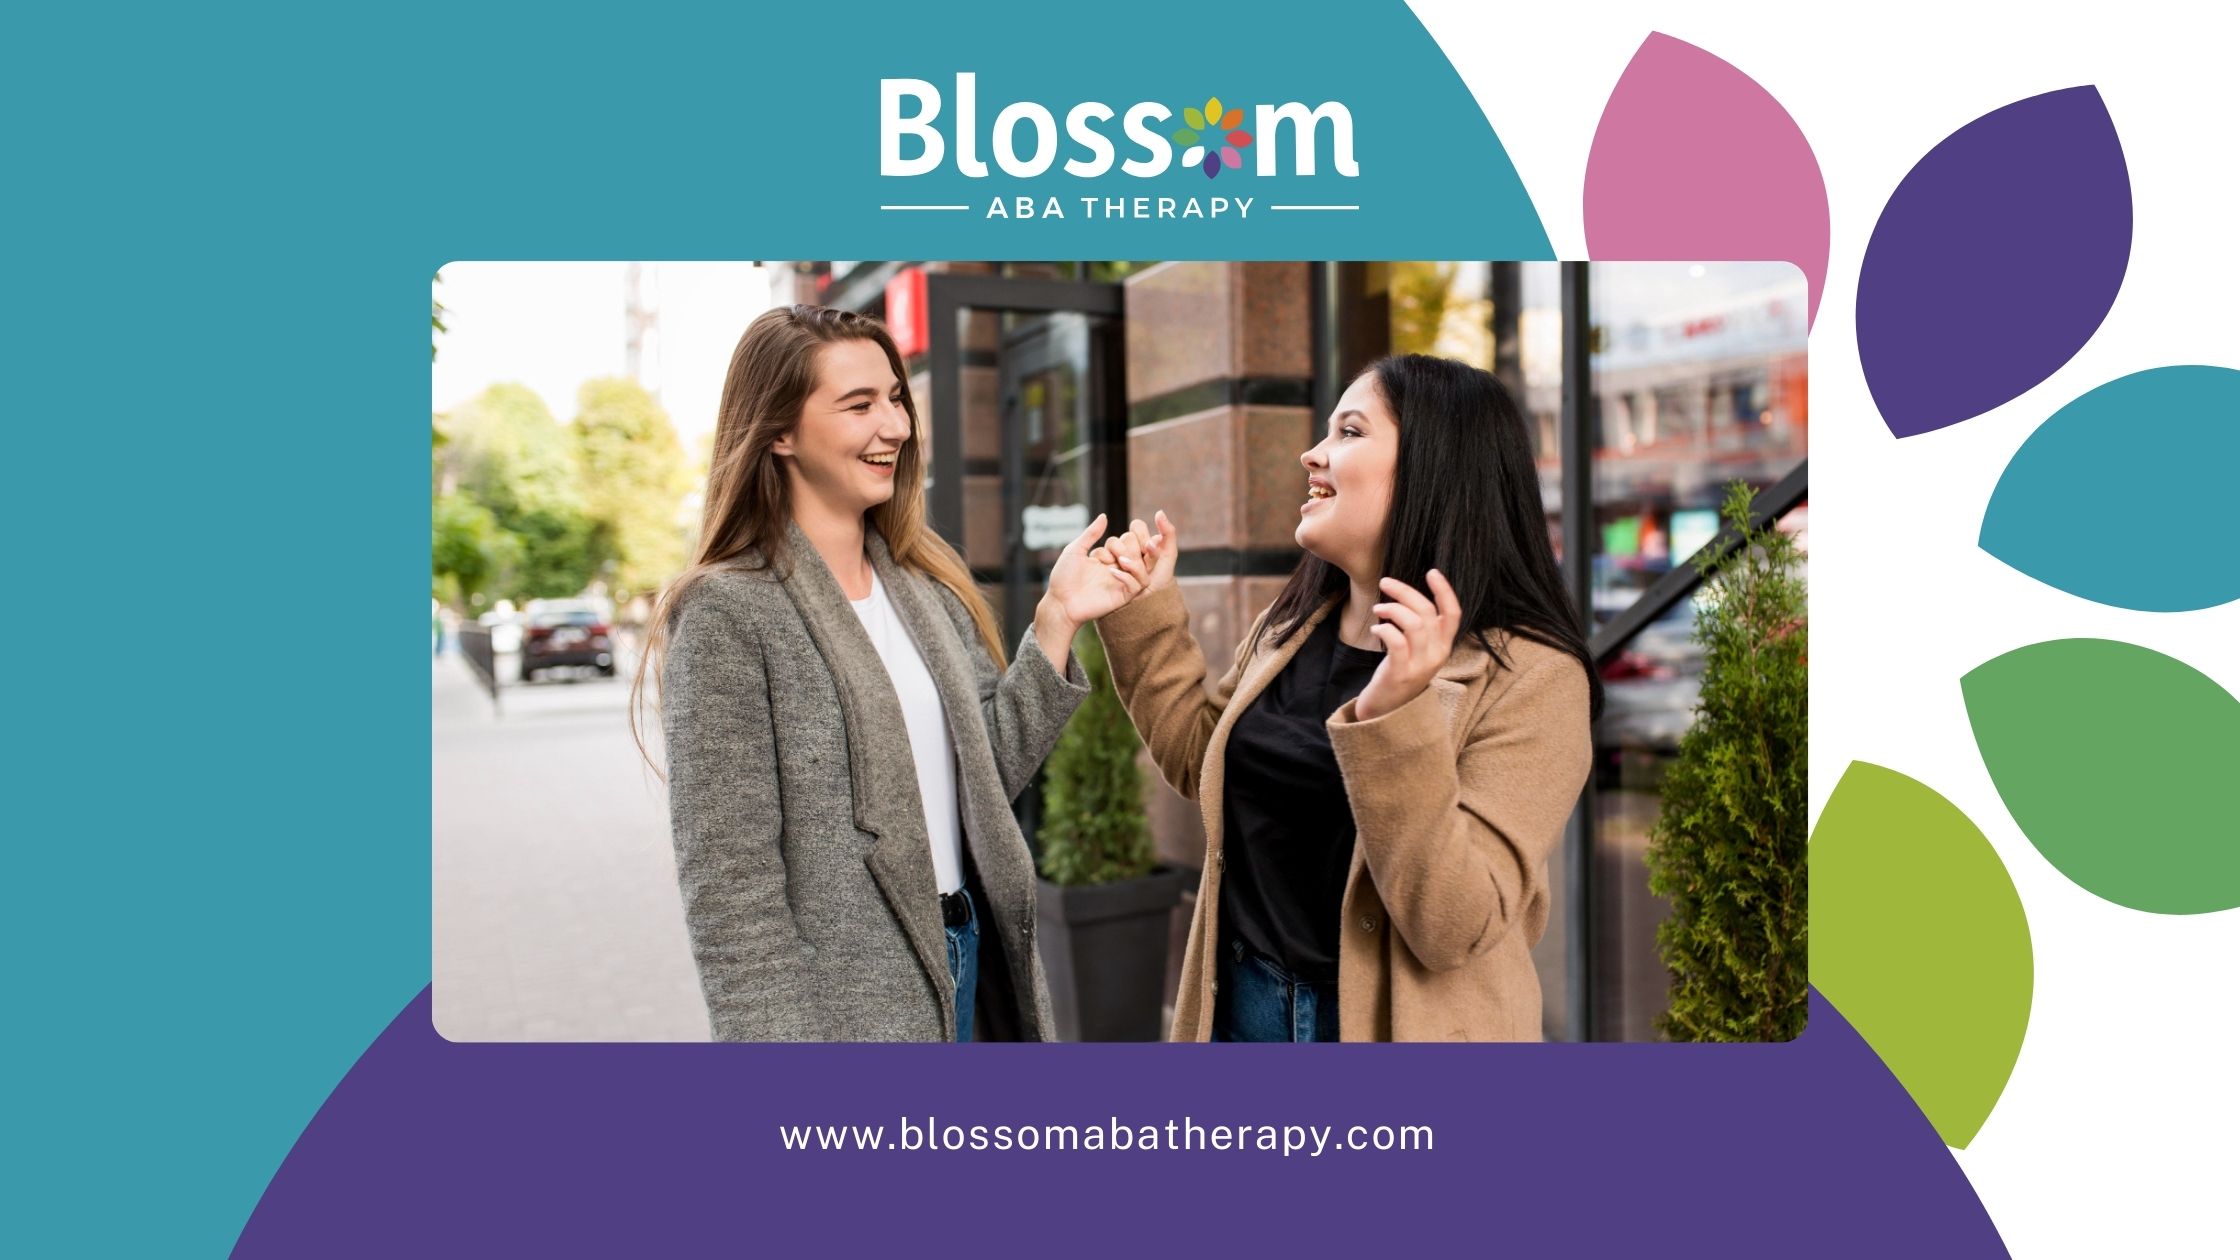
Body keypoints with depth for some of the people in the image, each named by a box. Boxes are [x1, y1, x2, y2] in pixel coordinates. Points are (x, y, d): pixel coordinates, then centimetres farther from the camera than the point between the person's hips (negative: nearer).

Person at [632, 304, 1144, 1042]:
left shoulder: (927, 585, 6)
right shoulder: (728, 614, -14)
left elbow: (985, 776, 6)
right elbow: (729, 889, -15)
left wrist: (1056, 620, 0)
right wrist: (773, 1036, -17)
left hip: (966, 971, 6)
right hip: (846, 1011, -6)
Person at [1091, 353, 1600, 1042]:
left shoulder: (1529, 674, -18)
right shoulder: (1291, 625, 0)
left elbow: (1453, 927, -24)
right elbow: (1203, 762, 14)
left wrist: (1394, 719, -34)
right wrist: (1145, 614, 6)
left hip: (1391, 1023, -5)